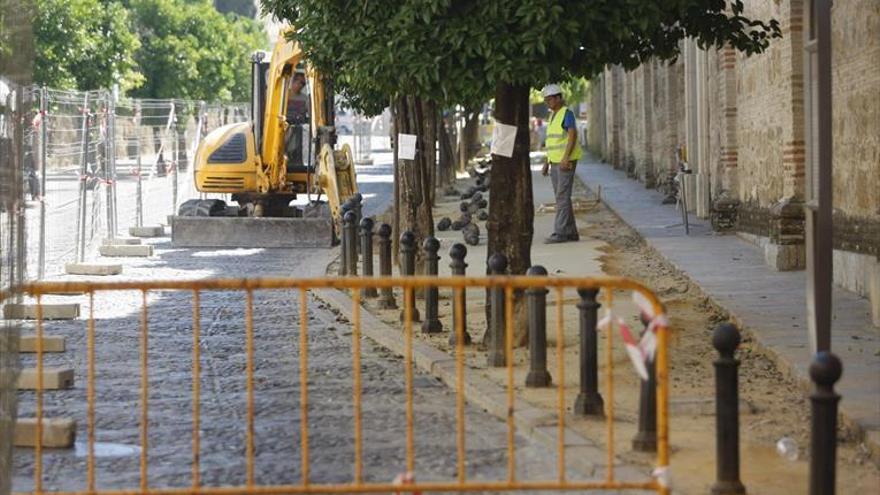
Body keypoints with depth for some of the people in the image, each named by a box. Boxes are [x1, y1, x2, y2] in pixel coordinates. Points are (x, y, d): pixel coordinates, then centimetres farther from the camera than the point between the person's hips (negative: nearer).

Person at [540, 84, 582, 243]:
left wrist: (566, 158, -30)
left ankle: (560, 233, -14)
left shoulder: (567, 113, -11)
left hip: (566, 162, -9)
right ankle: (571, 233, 11)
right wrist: (546, 163, 18)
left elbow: (573, 135, -21)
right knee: (562, 198, 8)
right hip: (555, 162, 9)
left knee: (562, 197, -12)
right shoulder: (553, 116, 17)